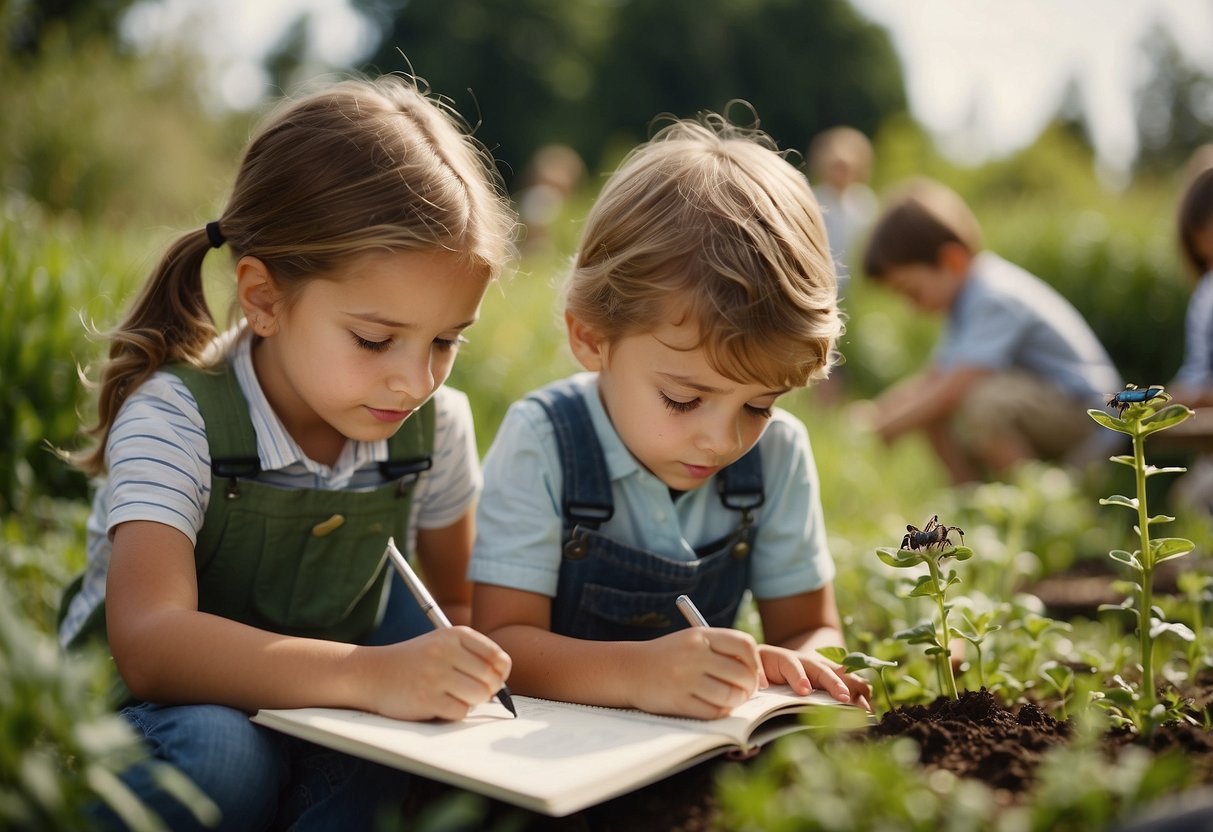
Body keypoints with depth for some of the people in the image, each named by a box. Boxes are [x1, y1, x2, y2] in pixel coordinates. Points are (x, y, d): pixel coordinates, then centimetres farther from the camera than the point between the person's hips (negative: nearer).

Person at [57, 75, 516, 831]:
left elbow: (459, 605, 8)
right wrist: (374, 675, -50)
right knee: (216, 756, -36)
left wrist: (463, 670, -16)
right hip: (138, 710, -2)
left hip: (316, 719, 2)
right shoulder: (175, 419, -21)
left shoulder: (435, 425, -7)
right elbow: (149, 644, -36)